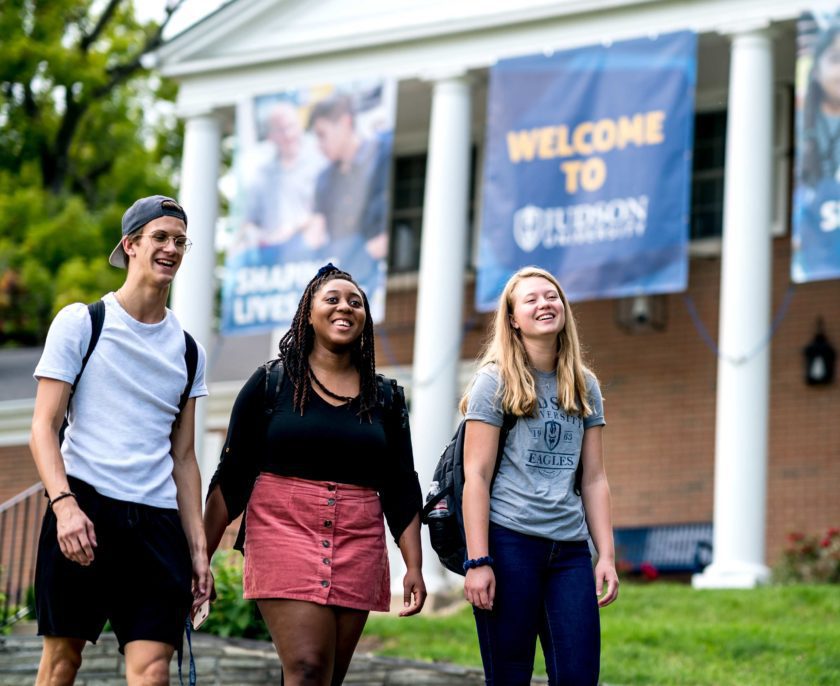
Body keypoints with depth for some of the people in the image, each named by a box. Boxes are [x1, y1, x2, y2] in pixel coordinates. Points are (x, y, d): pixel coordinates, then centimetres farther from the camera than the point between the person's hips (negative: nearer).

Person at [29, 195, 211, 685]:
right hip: (84, 504, -3)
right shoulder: (81, 323, 4)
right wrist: (64, 503, -18)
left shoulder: (186, 349, 17)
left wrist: (198, 548, 11)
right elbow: (44, 427, -2)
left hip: (158, 520, 3)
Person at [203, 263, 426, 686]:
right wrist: (202, 553, -1)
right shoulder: (270, 383, 5)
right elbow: (231, 476, 4)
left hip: (358, 548, 3)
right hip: (285, 536, -3)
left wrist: (413, 567, 3)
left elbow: (401, 491, 12)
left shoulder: (385, 397, 13)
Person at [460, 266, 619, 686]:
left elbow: (594, 479, 14)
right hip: (508, 540, -4)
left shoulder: (584, 387, 14)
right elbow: (476, 476, -5)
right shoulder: (496, 381, 1)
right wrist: (477, 561, -12)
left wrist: (606, 555, 5)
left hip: (570, 548, 4)